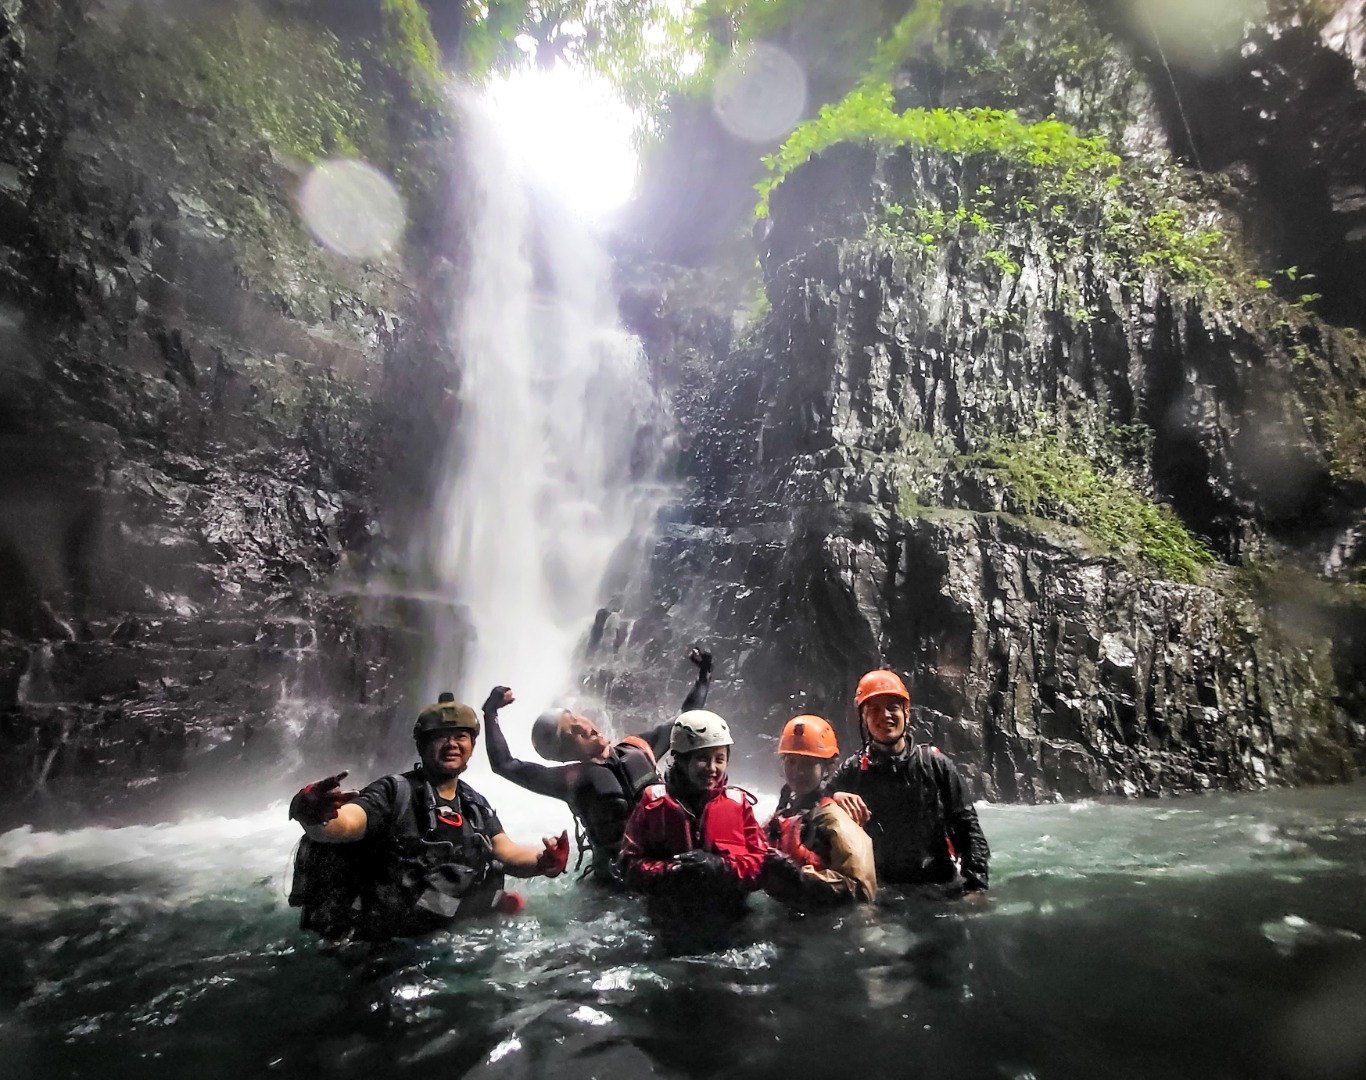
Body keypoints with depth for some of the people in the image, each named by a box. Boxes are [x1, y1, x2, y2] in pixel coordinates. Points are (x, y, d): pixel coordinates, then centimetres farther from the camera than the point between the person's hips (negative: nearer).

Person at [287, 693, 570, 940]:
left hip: (445, 933, 6)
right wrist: (314, 815, -48)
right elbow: (343, 823, -25)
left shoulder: (476, 805, 11)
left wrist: (543, 861, -18)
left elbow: (508, 853, 2)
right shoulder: (395, 792, -8)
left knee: (512, 902, -7)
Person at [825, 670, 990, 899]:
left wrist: (977, 883, -3)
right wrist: (833, 799, -18)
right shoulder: (853, 771, 3)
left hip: (943, 886, 0)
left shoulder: (934, 763, 3)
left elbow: (966, 825, 5)